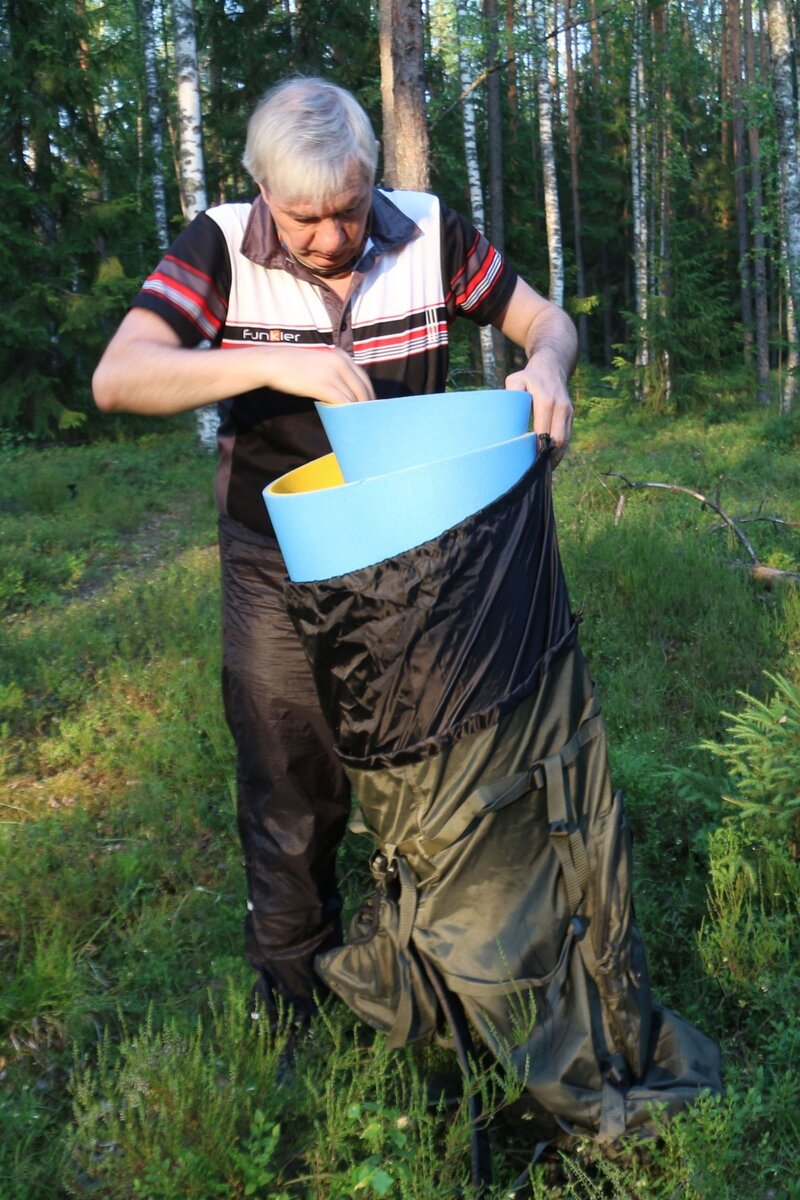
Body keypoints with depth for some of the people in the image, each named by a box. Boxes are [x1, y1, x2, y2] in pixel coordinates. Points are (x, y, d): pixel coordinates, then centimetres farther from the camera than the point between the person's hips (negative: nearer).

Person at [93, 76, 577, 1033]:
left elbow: (545, 320, 1)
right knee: (292, 790, 10)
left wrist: (546, 369, -24)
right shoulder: (221, 249, -12)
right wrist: (270, 362, -35)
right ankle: (293, 997, 34)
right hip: (280, 568, -1)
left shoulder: (429, 235, -8)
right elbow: (116, 378, -23)